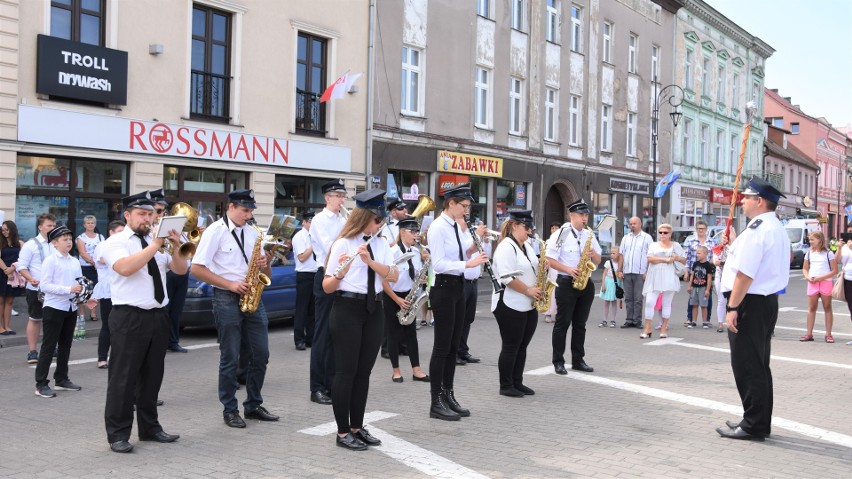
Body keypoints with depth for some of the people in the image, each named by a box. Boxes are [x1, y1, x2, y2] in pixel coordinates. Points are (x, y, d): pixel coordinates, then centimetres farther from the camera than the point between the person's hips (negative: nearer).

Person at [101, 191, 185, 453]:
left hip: (158, 315, 6)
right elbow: (126, 268, -23)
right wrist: (155, 245, -21)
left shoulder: (157, 241, 13)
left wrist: (175, 247, -8)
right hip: (129, 317, -6)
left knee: (152, 376, 14)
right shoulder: (115, 242, -4)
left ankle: (150, 428, 25)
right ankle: (118, 434, 8)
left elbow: (181, 270, 9)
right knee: (123, 378, -1)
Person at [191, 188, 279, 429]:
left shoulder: (253, 232, 11)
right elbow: (196, 268, -11)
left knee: (260, 354, 7)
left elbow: (265, 275, 16)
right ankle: (230, 410, 13)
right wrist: (231, 284, -16)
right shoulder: (216, 231, -5)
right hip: (227, 300, -5)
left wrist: (266, 263, -8)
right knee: (230, 359, 1)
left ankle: (254, 405, 22)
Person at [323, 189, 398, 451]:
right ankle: (342, 432, 8)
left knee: (364, 371, 11)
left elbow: (394, 276, -5)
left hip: (373, 310, 6)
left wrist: (370, 260, -19)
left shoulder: (381, 244, 9)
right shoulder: (343, 244, -7)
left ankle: (357, 427, 21)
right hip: (347, 309, -6)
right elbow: (327, 287, -8)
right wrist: (340, 273, -28)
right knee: (346, 371, -1)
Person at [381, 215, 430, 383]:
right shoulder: (393, 252, -16)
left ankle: (416, 370, 9)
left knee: (411, 333, 6)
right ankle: (396, 371, 12)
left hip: (409, 296, 5)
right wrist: (397, 299, -17)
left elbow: (418, 276, 9)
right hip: (392, 297, -5)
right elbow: (383, 279, -16)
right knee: (394, 334, 2)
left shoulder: (417, 253, 2)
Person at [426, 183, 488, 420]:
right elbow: (438, 264, -23)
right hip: (443, 288, -9)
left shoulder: (456, 226, 12)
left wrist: (476, 245, 2)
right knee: (442, 346, -3)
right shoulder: (437, 227, -15)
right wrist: (467, 263, -27)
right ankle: (436, 403, 5)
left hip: (458, 287, 9)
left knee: (454, 345, 12)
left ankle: (448, 396, 22)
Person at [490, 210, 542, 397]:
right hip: (510, 306, -9)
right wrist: (528, 290, -18)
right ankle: (506, 386, 8)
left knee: (522, 346, 12)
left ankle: (517, 383, 21)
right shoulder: (506, 247, -15)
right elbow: (507, 278, -23)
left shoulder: (527, 246, 15)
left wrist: (541, 269, 0)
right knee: (510, 347, -1)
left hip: (529, 305, 9)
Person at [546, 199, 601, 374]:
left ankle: (578, 360, 18)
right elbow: (550, 260, -9)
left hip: (586, 283, 5)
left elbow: (598, 261, 14)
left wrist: (593, 253, -8)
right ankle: (558, 361, 6)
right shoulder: (561, 233, -7)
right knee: (563, 323, 0)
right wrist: (568, 269, -20)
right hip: (566, 283, -5)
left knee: (580, 324, 11)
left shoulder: (589, 235, 10)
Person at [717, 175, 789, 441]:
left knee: (746, 365, -3)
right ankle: (759, 421, 25)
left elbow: (745, 273, -23)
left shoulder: (756, 229, -18)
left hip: (751, 303, -10)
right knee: (758, 364, 17)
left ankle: (754, 425, 4)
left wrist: (733, 307, -21)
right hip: (768, 300, 10)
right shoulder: (778, 229, 16)